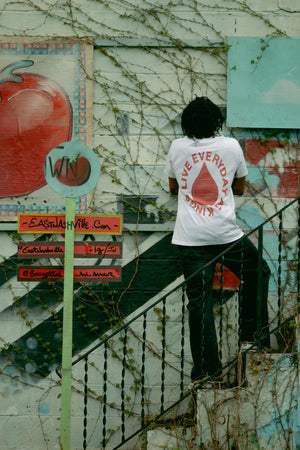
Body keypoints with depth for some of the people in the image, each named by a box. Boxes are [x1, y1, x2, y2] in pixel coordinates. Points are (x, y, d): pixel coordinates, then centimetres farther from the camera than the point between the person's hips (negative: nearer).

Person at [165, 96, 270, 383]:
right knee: (258, 274, 24)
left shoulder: (178, 147, 3)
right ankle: (251, 334, 24)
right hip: (226, 233, -1)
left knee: (199, 302, 3)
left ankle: (205, 367, 5)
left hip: (190, 238, 1)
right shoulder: (231, 146, 1)